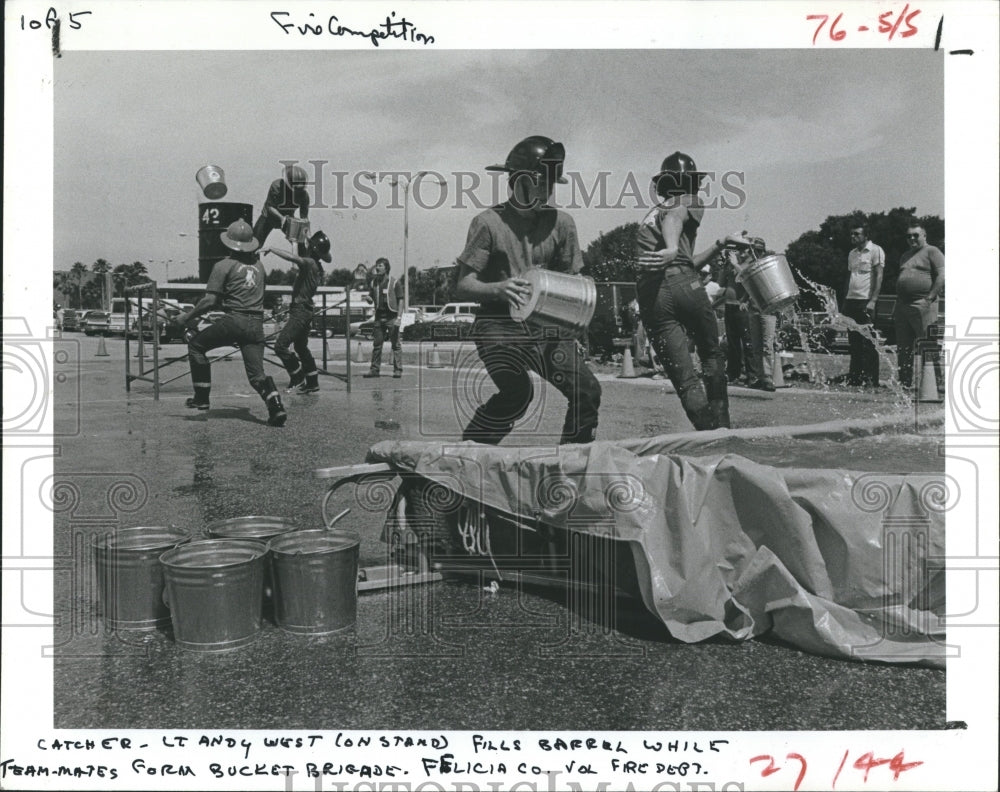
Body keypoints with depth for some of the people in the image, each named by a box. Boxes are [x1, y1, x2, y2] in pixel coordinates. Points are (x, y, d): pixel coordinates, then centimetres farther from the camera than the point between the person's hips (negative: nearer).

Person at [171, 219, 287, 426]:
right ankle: (276, 407, -18)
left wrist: (187, 317, 7)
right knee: (256, 373, 5)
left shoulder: (224, 265, 0)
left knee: (196, 345, 17)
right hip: (256, 324, 5)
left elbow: (209, 301, -5)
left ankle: (201, 398, 16)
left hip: (233, 320, -4)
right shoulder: (258, 265, 17)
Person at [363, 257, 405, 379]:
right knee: (376, 344, 5)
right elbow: (371, 299, 16)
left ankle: (398, 370, 2)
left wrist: (398, 317, -11)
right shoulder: (373, 282, 11)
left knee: (395, 344, -1)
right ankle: (374, 369, 10)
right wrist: (368, 298, -9)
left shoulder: (395, 282, -2)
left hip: (392, 316, -4)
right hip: (379, 316, 4)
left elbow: (400, 300, -3)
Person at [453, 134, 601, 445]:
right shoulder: (488, 222, -5)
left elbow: (570, 278, 15)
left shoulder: (560, 223, 7)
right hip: (498, 324, -5)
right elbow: (462, 286, -7)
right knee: (517, 392, -27)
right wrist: (498, 288, -26)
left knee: (587, 391, -8)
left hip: (546, 325, 5)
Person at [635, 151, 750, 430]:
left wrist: (721, 245, 35)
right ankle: (722, 427, 18)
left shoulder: (650, 215, 31)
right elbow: (674, 218, -14)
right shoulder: (690, 203, 13)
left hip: (650, 297, 4)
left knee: (684, 378, 2)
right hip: (685, 287, -4)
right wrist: (672, 250, -33)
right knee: (711, 354, 19)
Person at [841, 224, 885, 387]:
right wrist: (844, 302, 14)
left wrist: (873, 301, -17)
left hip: (865, 302, -6)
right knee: (854, 343, 6)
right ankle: (854, 378, 10)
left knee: (868, 343, -6)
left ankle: (871, 380, -4)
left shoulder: (875, 251, -2)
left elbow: (878, 277, -9)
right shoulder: (852, 253, 18)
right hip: (851, 300, 7)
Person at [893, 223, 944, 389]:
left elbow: (942, 275, -9)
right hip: (902, 306, 8)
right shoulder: (905, 256, 24)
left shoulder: (932, 252, 1)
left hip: (922, 306, -8)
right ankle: (904, 383, 13)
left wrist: (930, 297, -15)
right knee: (903, 348, 8)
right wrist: (896, 308, 18)